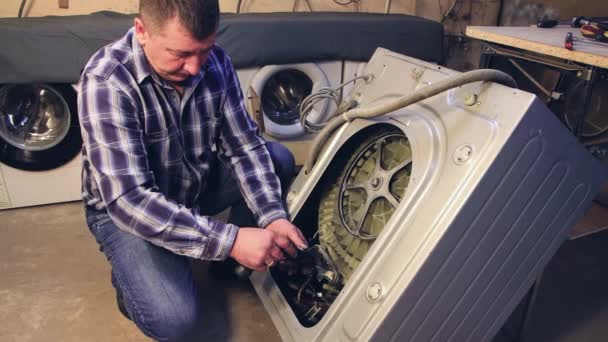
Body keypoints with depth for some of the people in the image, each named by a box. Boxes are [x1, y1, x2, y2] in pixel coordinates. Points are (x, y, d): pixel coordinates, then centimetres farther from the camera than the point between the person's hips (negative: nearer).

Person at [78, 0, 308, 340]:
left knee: (280, 159, -8)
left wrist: (272, 217, -25)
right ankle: (130, 271, 11)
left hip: (195, 183, 6)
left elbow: (244, 146, -11)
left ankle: (234, 259, 10)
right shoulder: (106, 81, -31)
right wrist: (231, 240, -40)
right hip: (123, 207, -5)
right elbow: (129, 199, -35)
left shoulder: (216, 61, -15)